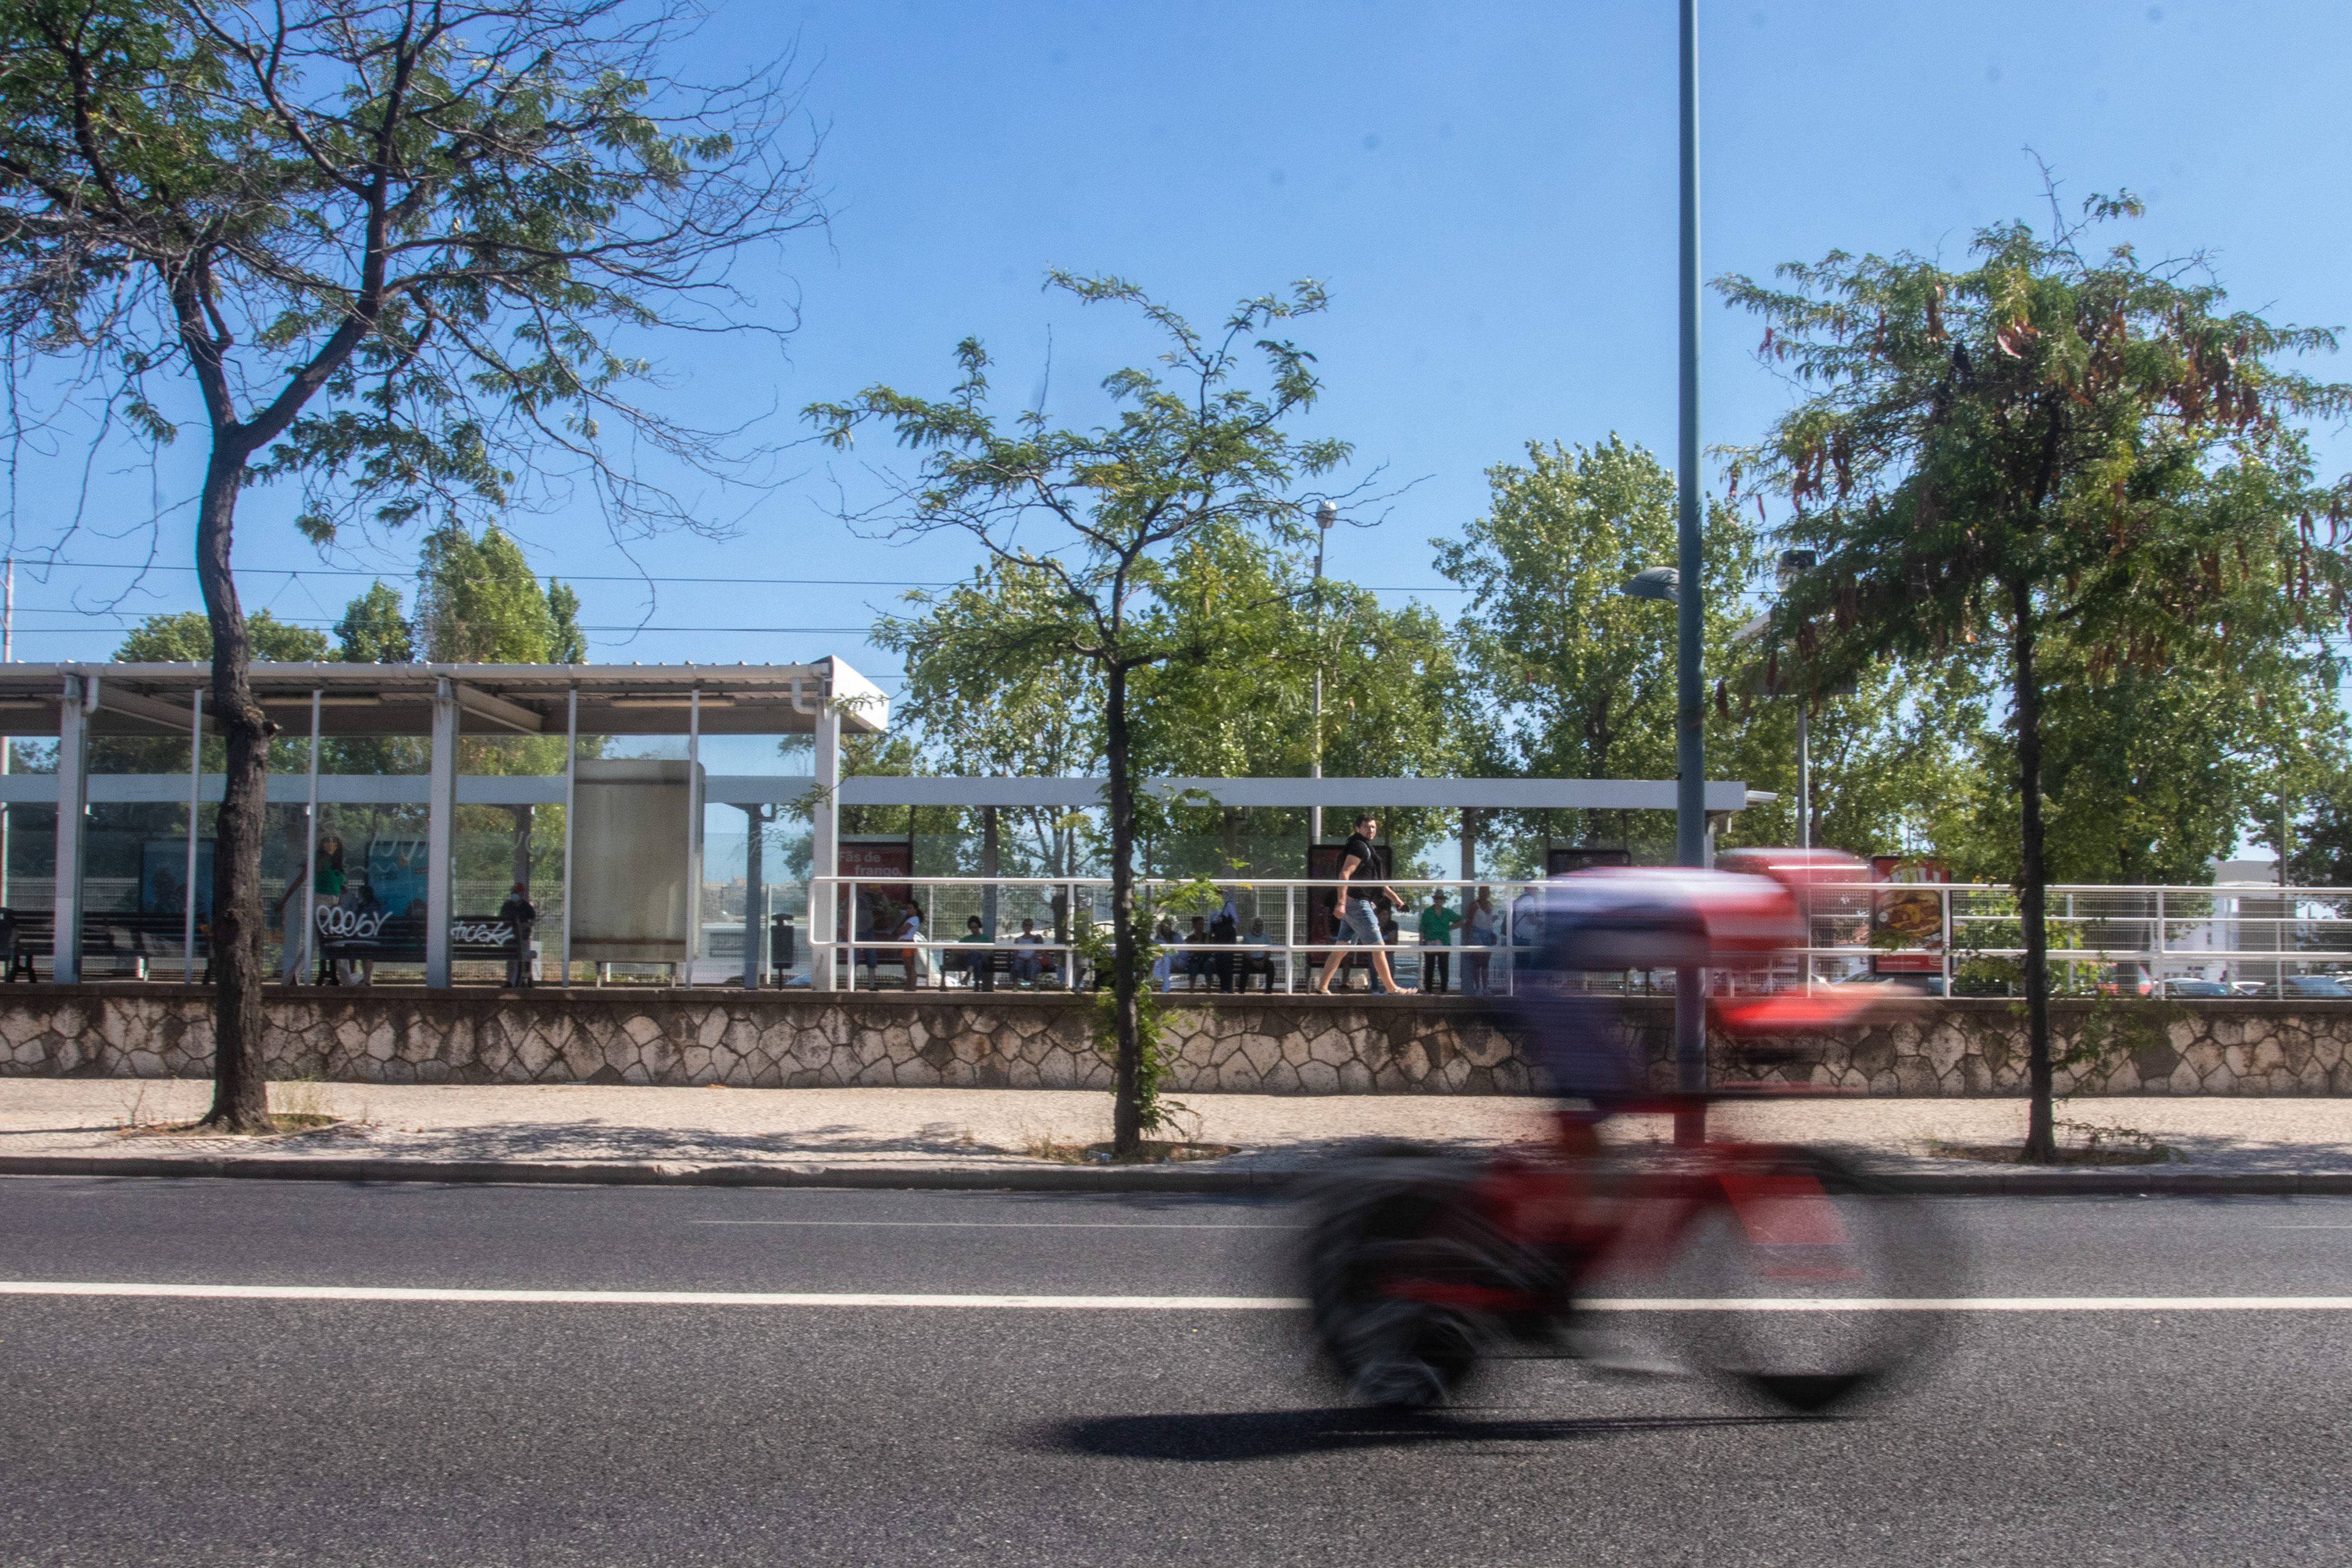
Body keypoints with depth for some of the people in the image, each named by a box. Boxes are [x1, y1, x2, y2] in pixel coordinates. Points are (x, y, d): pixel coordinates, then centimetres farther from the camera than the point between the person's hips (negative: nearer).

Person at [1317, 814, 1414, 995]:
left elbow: (1376, 881, 30)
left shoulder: (1366, 848, 23)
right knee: (1378, 947, -4)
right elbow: (1344, 874, -21)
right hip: (1358, 904, -10)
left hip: (1353, 905, 10)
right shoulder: (1360, 847, -10)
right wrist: (1341, 903, -28)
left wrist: (1395, 898, 26)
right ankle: (1392, 988, 1)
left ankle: (1322, 988, 7)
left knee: (1341, 950, 8)